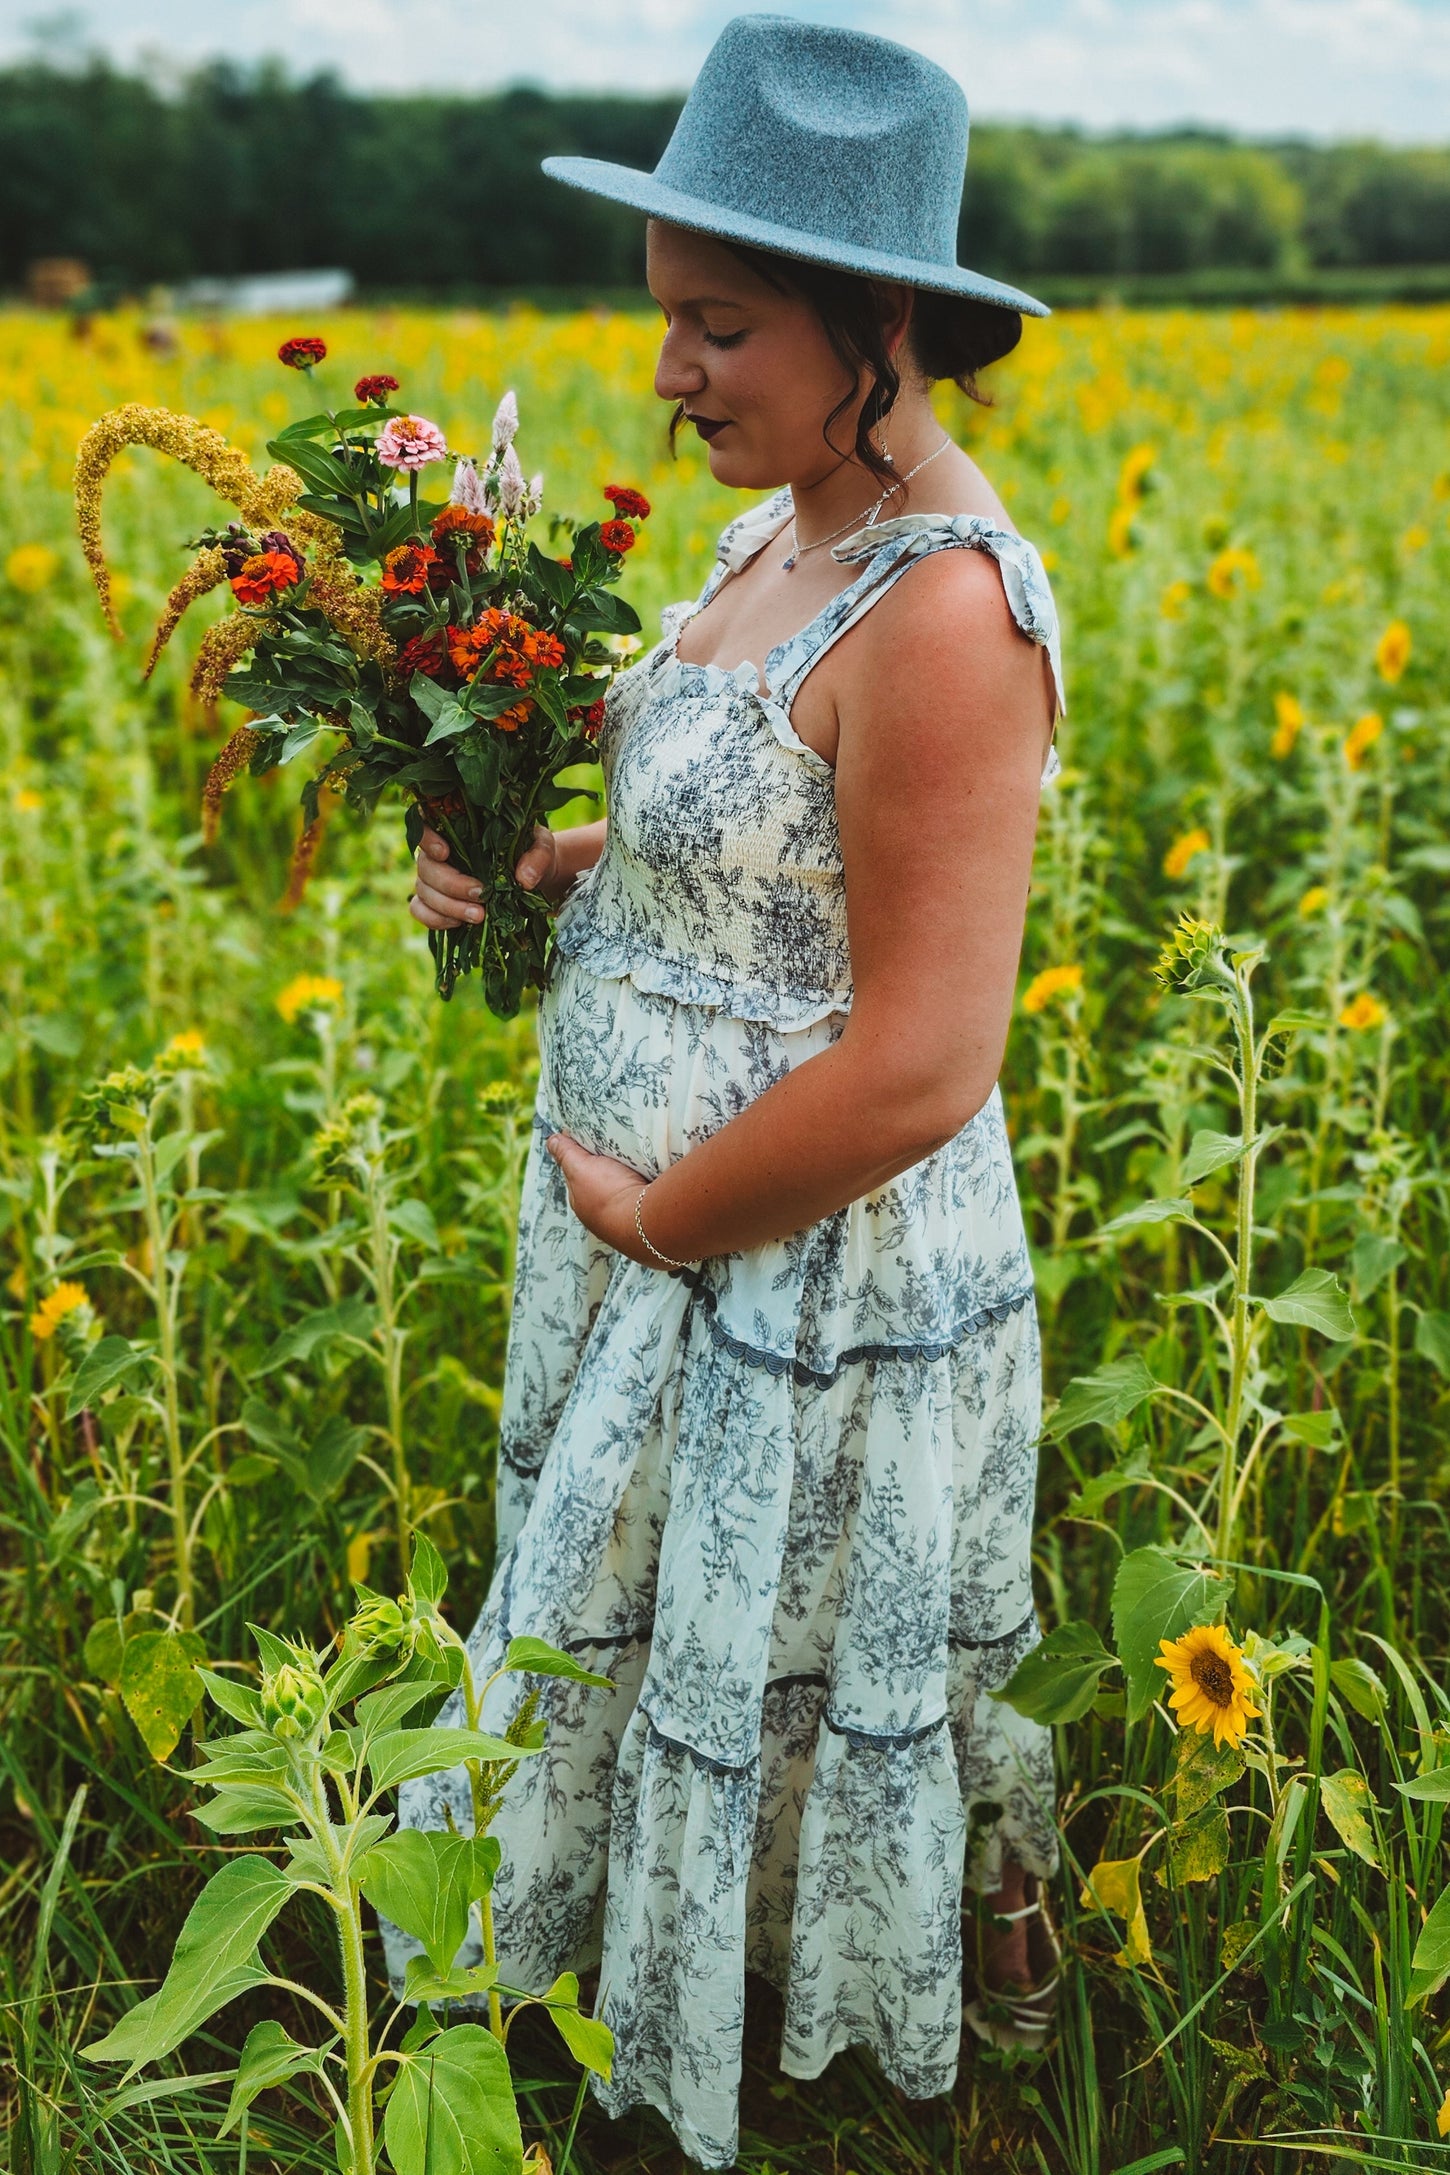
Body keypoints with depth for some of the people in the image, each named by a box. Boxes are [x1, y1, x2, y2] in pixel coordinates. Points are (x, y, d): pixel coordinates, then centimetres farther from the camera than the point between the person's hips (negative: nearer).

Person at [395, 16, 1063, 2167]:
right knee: (653, 1644, 26)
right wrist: (554, 868, 0)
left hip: (807, 1295, -9)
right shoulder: (797, 530, 3)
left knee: (782, 1689, 13)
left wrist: (650, 1223, -17)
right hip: (675, 1244, 10)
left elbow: (917, 1074, -29)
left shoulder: (942, 615, -27)